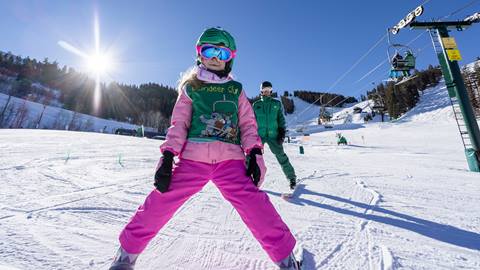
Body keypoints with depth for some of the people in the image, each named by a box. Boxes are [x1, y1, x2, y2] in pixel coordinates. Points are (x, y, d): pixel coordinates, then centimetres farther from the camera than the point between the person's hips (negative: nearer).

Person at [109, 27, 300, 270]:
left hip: (230, 159, 0)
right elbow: (178, 124, 8)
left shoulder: (236, 90, 17)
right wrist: (167, 157, -3)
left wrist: (254, 154, -1)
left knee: (253, 204, -15)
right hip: (192, 158, 1)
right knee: (161, 202, -3)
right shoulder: (190, 88, 15)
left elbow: (248, 124, 13)